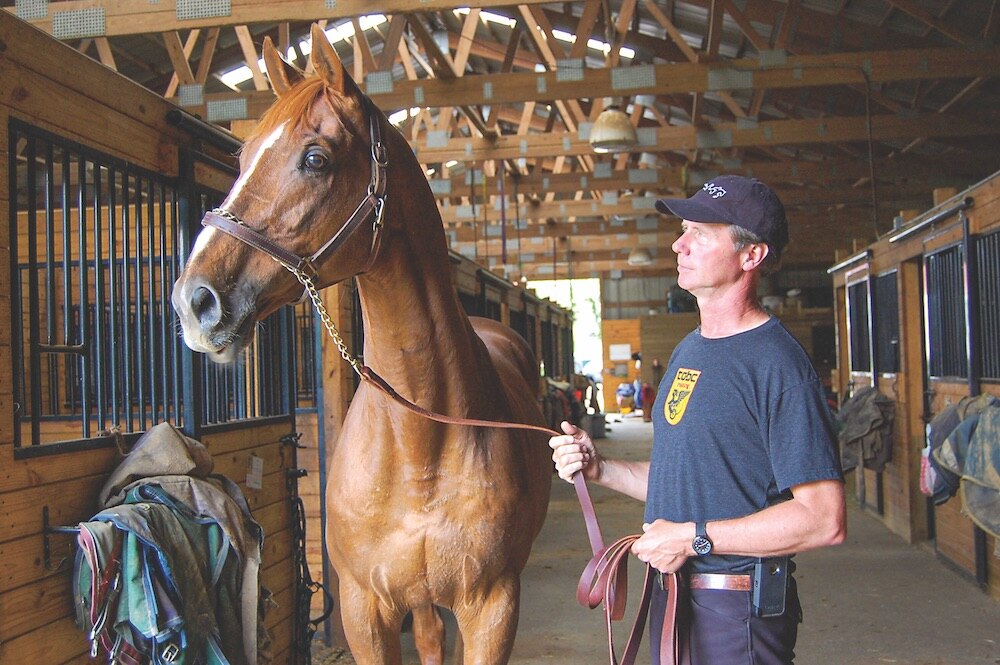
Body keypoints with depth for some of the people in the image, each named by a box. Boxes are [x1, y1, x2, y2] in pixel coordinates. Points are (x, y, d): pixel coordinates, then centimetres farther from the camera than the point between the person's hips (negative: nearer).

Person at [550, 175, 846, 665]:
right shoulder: (687, 350, 9)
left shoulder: (776, 363, -19)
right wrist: (598, 468, 2)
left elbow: (824, 520, -25)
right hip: (671, 591, 8)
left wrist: (693, 537, -22)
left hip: (737, 610, -8)